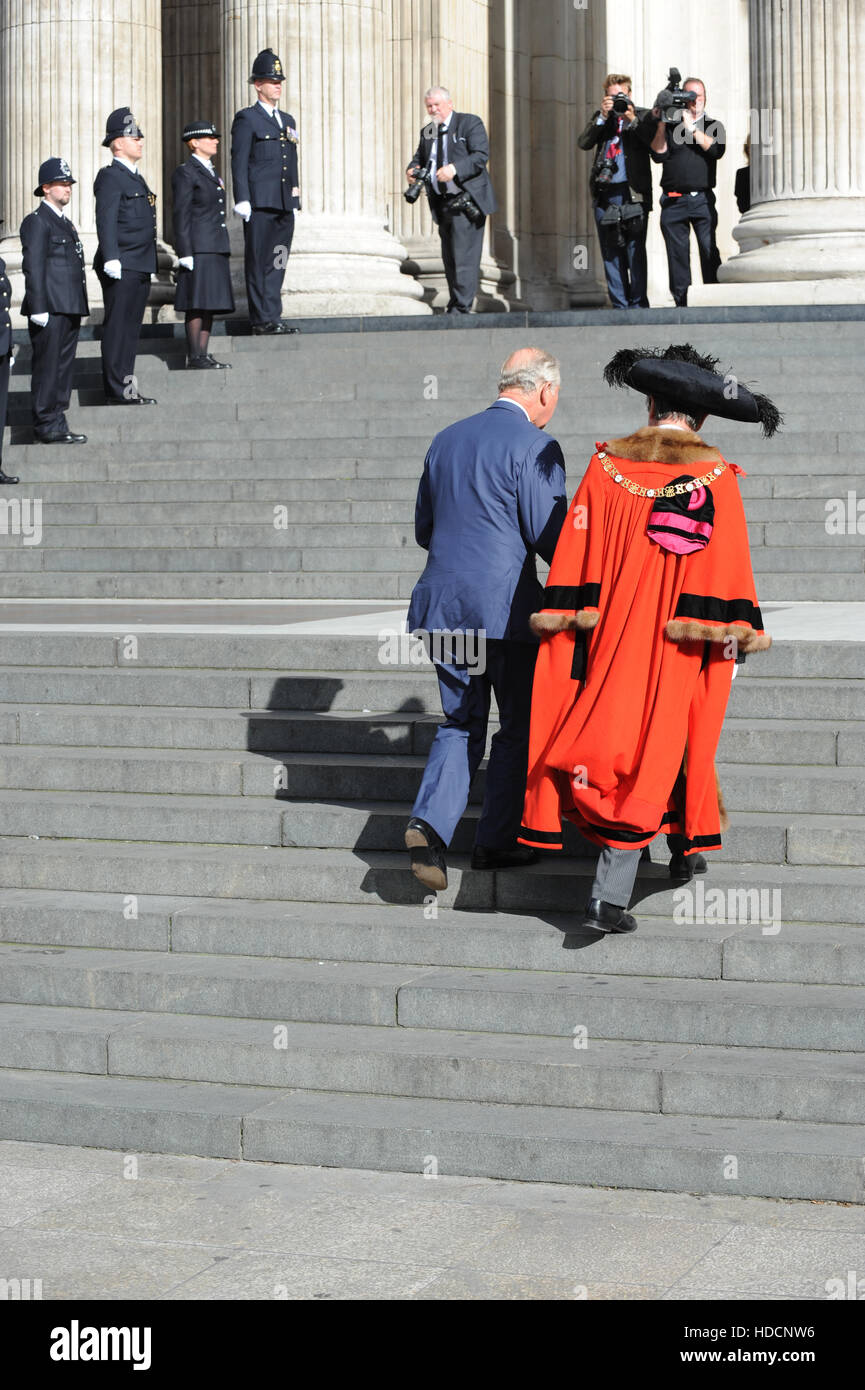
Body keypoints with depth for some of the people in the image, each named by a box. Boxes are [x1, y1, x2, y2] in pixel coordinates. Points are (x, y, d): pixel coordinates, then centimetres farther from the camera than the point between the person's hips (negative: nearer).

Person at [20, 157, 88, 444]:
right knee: (47, 367, -5)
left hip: (69, 310, 9)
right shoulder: (37, 221, -7)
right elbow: (33, 267, -13)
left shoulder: (65, 223, 22)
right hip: (49, 311, -9)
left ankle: (57, 425, 16)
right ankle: (47, 427, -3)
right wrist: (38, 309, -19)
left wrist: (81, 305, 19)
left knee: (64, 367, 11)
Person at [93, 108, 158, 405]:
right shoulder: (110, 177, -8)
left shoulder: (135, 178, 20)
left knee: (131, 328, 11)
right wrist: (112, 260, -25)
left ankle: (127, 388, 16)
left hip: (140, 268, 9)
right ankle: (117, 390, -5)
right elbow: (105, 221, -17)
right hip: (121, 268, -9)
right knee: (117, 327, -6)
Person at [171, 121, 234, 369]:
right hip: (199, 249, -9)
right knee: (197, 303, -8)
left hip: (217, 248, 9)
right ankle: (194, 356, -6)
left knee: (211, 303, 7)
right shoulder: (185, 173, -6)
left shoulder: (211, 172, 20)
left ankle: (203, 354, 9)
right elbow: (181, 215, -11)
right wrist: (185, 253, -16)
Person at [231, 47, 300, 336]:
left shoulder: (288, 121, 20)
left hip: (285, 204, 7)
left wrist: (295, 196, 17)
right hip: (259, 203, -7)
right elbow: (239, 162, -6)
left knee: (277, 263, 7)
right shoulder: (246, 119, -1)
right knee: (259, 262, -4)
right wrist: (242, 200, -14)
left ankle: (272, 318, 11)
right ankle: (264, 319, -3)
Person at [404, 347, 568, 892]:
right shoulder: (535, 447, -10)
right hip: (506, 607, -6)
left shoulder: (446, 440, 12)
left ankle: (431, 823, -7)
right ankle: (497, 841, 14)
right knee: (520, 725, 10)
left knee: (461, 723, 13)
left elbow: (424, 530, 17)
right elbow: (551, 537, -12)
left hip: (443, 604, 6)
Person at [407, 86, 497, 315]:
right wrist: (412, 169, -3)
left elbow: (481, 155, -13)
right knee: (449, 258, 9)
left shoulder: (470, 123, -3)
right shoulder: (427, 132, 17)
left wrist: (455, 168, -27)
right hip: (442, 203, 7)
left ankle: (462, 307, -14)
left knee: (464, 256, -13)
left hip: (467, 200, -7)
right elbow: (419, 157, 22)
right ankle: (454, 306, 15)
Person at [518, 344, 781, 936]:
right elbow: (726, 568, -8)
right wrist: (730, 644, -3)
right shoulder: (715, 475, -5)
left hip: (614, 634, 2)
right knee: (659, 751, 5)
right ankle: (608, 897, 3)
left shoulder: (606, 466, 1)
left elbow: (577, 555, -2)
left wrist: (574, 625, 3)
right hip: (679, 643, -2)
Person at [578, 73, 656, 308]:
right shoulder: (600, 117, 15)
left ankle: (638, 304, -3)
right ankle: (619, 305, 9)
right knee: (610, 253, 4)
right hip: (604, 193, 4)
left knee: (635, 251, -6)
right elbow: (584, 143, 1)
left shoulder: (642, 116, 7)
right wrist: (602, 117, -9)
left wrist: (633, 120, -16)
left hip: (632, 192, -4)